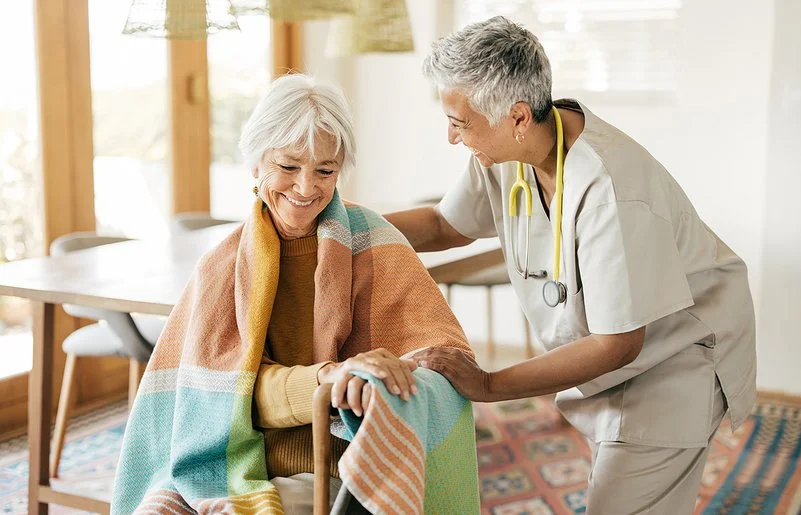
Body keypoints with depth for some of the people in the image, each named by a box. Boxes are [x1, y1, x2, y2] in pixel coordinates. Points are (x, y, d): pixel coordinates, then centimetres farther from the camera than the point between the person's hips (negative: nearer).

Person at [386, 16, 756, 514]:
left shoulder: (611, 190, -37)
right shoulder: (506, 148, -12)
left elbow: (617, 344, -29)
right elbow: (444, 226, 6)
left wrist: (489, 385, -27)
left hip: (676, 357, -8)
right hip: (607, 349, 8)